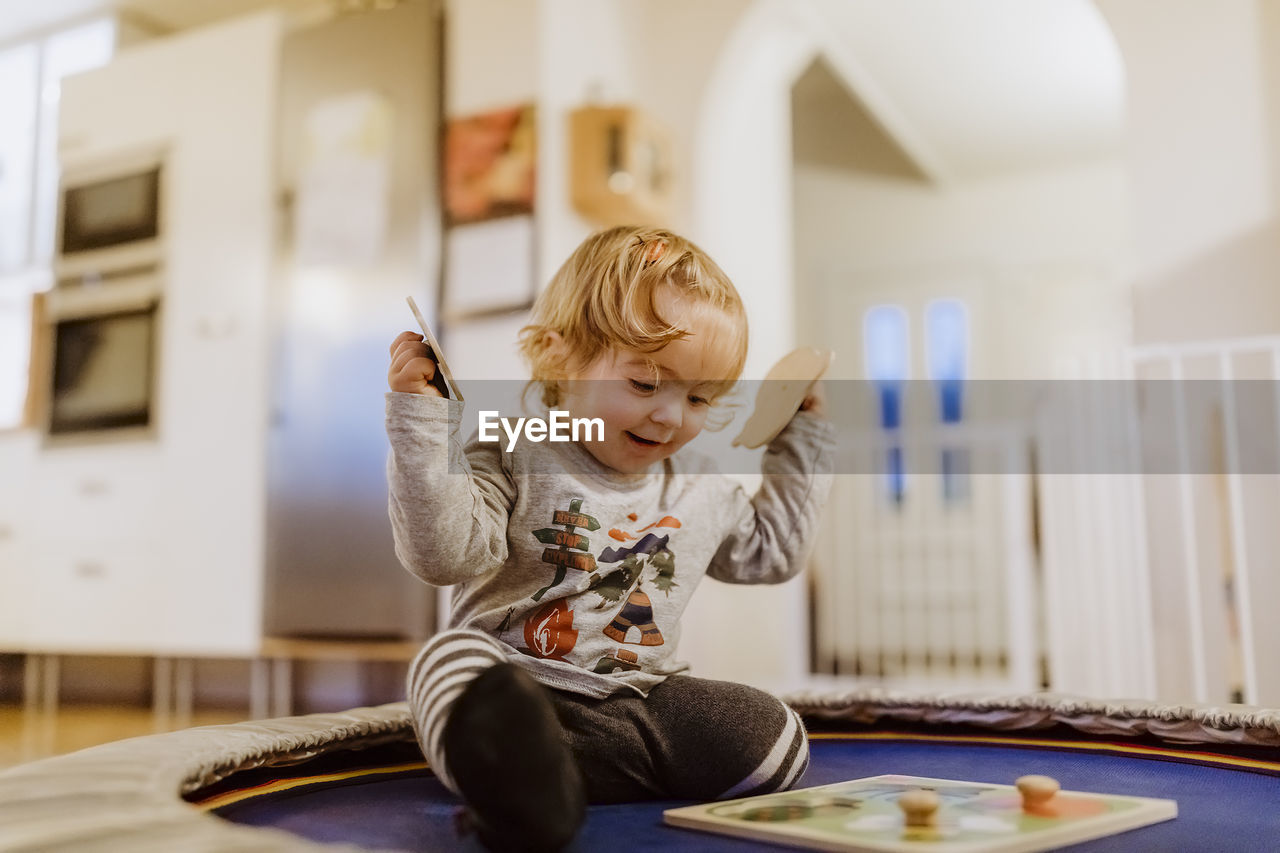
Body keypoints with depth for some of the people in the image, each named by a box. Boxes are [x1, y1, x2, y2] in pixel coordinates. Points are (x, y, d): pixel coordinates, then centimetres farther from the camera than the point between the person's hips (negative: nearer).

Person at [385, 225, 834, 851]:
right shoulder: (513, 456, -3)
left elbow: (770, 551, 29)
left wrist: (803, 436, 24)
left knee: (774, 737, -17)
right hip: (522, 682, -4)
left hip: (643, 699, 4)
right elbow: (443, 553, -17)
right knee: (452, 659, -32)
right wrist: (420, 421, -24)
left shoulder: (701, 488, 14)